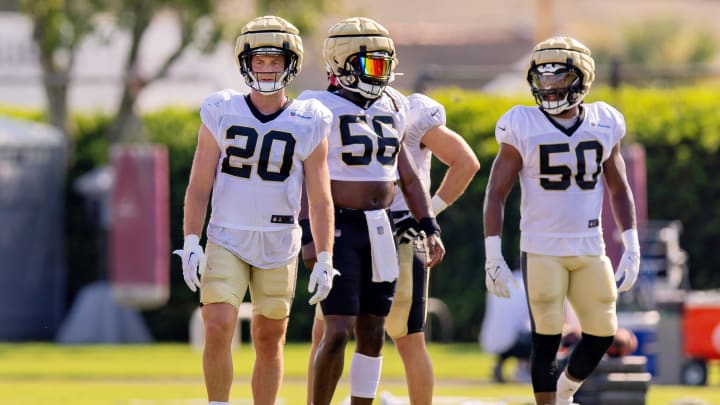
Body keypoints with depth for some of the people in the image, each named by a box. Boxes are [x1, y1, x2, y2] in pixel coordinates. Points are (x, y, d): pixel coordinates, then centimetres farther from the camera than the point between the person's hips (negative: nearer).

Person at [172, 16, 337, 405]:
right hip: (227, 241, -1)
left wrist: (325, 260, -4)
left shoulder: (308, 124, -2)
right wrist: (191, 243, -9)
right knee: (217, 329, -15)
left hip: (279, 245, 1)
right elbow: (199, 186, -1)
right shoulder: (221, 113, -2)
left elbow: (320, 201, 0)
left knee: (269, 341, 8)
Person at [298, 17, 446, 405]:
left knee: (373, 333, 9)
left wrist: (429, 229, 10)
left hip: (380, 230, 7)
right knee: (339, 330, -12)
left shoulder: (391, 109, 11)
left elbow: (408, 178, 18)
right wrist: (310, 237, -19)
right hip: (339, 227, -7)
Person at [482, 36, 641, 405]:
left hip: (590, 250, 4)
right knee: (547, 338, -5)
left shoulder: (603, 126, 5)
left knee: (601, 334, 6)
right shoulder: (522, 128, -5)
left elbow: (619, 190, 14)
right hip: (541, 250, -4)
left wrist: (632, 247, 7)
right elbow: (496, 194, -3)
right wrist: (492, 257, -9)